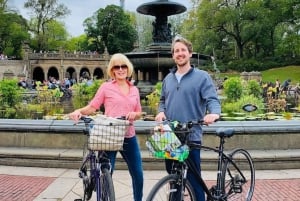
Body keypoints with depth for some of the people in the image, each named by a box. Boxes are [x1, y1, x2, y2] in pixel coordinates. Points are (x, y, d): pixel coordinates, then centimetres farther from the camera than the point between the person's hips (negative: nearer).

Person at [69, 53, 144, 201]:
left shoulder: (134, 90, 12)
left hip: (129, 137, 4)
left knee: (138, 175, 10)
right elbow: (92, 107, -1)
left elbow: (139, 112, 15)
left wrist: (134, 114, -7)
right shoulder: (106, 87, 0)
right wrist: (79, 111, -19)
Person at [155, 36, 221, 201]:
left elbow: (212, 99, -10)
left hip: (191, 136, -5)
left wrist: (214, 113, -32)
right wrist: (161, 111, -1)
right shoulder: (168, 78, 14)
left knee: (193, 178, 0)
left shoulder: (202, 76, -2)